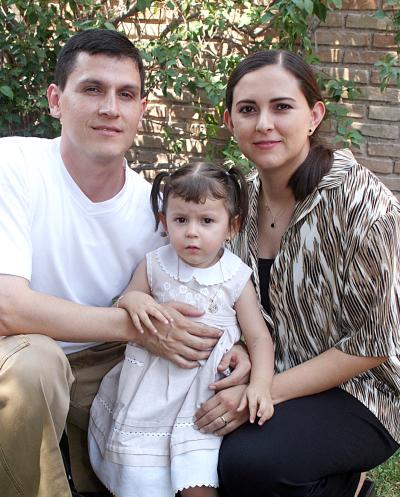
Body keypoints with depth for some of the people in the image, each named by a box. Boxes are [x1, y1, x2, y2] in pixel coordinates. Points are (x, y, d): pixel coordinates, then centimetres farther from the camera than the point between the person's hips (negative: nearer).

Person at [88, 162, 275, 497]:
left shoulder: (236, 278, -4)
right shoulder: (154, 266, -1)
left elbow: (258, 337, -1)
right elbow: (118, 314, 9)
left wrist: (260, 384, -18)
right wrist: (133, 300, -15)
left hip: (202, 390, -1)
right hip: (149, 391, 2)